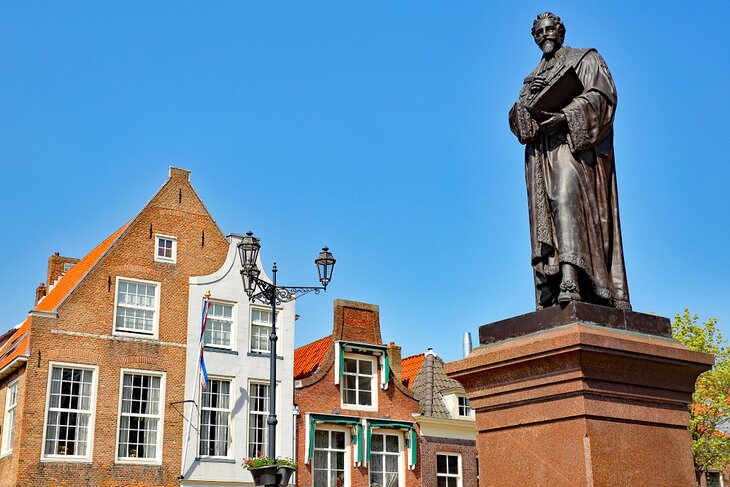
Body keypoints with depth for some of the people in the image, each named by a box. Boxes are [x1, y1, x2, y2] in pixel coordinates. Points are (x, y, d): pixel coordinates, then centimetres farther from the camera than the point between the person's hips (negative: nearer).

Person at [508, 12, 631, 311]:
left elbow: (601, 95, -2)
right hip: (540, 152, 6)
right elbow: (516, 120, 19)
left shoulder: (585, 59, 15)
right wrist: (528, 97, -2)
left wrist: (565, 117, -16)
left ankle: (570, 282, -42)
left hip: (575, 144, -5)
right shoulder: (533, 78, 30)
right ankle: (551, 293, -18)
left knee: (566, 197, -28)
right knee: (544, 212, -9)